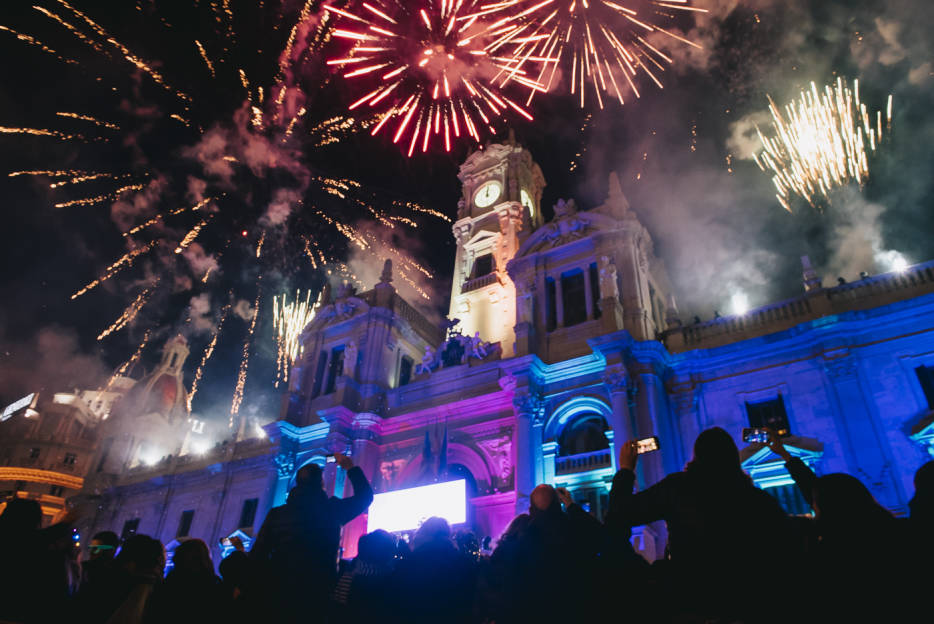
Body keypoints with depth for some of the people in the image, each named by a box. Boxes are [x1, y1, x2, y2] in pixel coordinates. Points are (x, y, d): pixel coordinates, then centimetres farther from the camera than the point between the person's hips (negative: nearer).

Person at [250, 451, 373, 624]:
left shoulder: (276, 514, -1)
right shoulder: (331, 509, -7)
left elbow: (257, 555, 0)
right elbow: (365, 495, 9)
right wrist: (350, 468, 19)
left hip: (279, 598, 3)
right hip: (319, 595, -3)